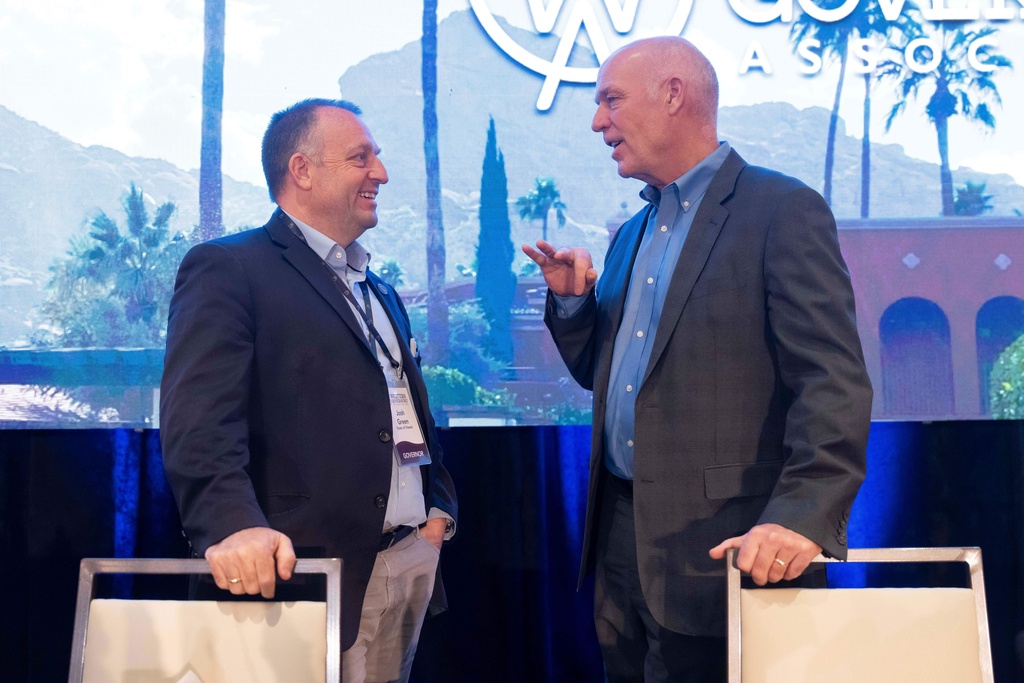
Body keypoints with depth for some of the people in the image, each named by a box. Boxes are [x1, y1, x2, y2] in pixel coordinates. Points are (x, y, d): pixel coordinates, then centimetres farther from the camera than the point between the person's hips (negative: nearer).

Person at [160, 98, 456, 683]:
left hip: (416, 561, 8)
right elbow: (200, 419, -18)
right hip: (315, 565, -7)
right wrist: (232, 524, -32)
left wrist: (440, 508, 12)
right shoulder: (228, 270, -6)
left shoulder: (380, 292, 20)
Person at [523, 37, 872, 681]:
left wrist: (803, 514, -28)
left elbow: (835, 381, -17)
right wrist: (571, 299, 3)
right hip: (618, 536, 7)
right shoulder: (633, 234, 15)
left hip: (712, 548, -7)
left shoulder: (783, 210, -9)